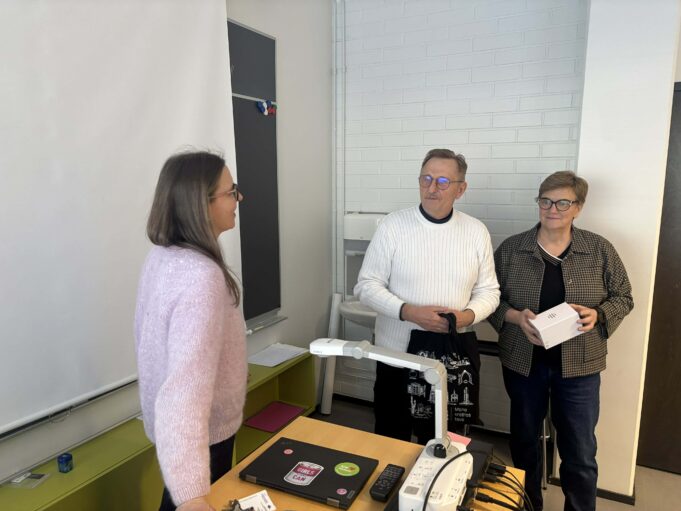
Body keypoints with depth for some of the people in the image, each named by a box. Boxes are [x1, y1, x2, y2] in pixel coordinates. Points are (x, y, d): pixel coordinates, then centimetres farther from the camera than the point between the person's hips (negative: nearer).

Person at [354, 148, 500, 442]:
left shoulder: (476, 231, 0)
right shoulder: (393, 226, -9)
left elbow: (488, 291, 4)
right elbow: (367, 286, -9)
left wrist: (468, 315, -17)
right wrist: (409, 312, -23)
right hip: (397, 354, -2)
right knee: (391, 438, 15)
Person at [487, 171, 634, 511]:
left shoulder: (600, 250, -2)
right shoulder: (511, 249, -3)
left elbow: (623, 297, 4)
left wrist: (598, 315, -15)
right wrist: (515, 317, -19)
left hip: (579, 365, 0)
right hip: (523, 361, 1)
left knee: (580, 452, 8)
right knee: (524, 441, 17)